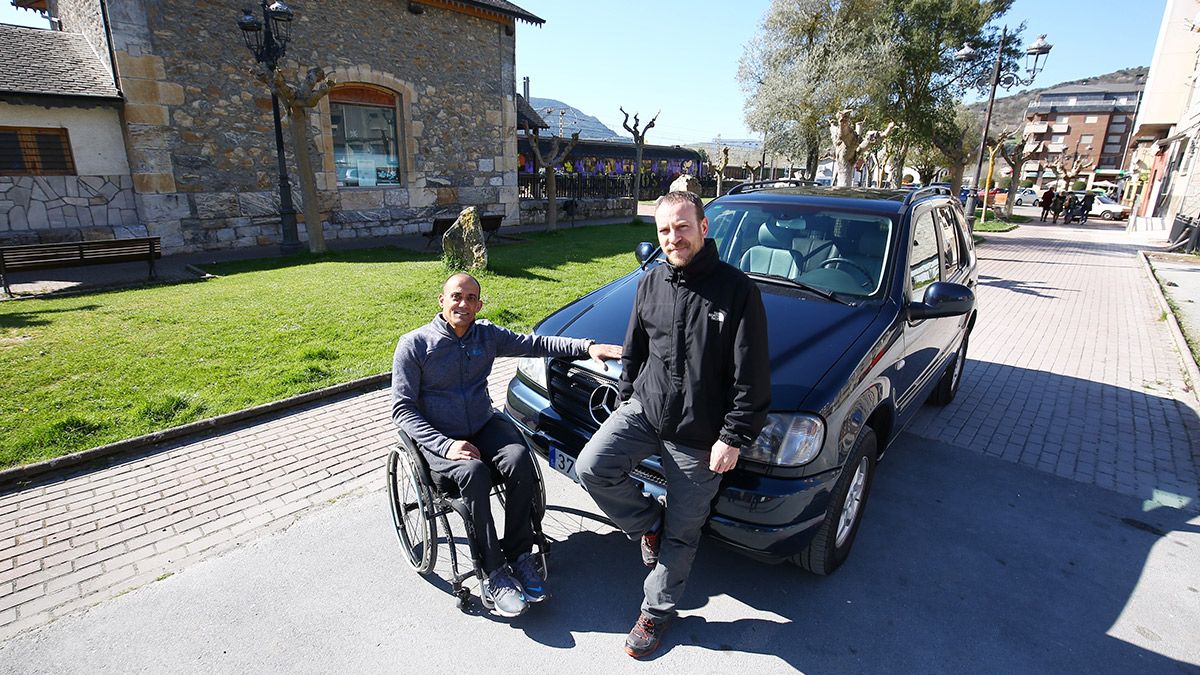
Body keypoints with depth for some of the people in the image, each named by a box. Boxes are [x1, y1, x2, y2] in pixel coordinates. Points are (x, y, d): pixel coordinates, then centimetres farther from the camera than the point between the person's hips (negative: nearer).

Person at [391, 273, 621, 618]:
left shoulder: (488, 335, 4)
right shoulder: (414, 344, -8)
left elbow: (536, 343, 3)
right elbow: (402, 408, -9)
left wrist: (587, 347, -13)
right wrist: (445, 445, -22)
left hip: (485, 425, 3)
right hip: (439, 437, -3)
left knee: (519, 459, -26)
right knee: (474, 473, -32)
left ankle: (518, 555, -12)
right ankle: (493, 574, -21)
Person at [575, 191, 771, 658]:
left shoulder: (736, 289, -13)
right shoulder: (650, 283, 2)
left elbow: (751, 375, -12)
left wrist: (733, 437, -13)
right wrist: (626, 398, 15)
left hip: (699, 435, -4)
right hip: (644, 409, 4)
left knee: (681, 533, 9)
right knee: (592, 468, -16)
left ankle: (657, 611, 34)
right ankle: (648, 523, 13)